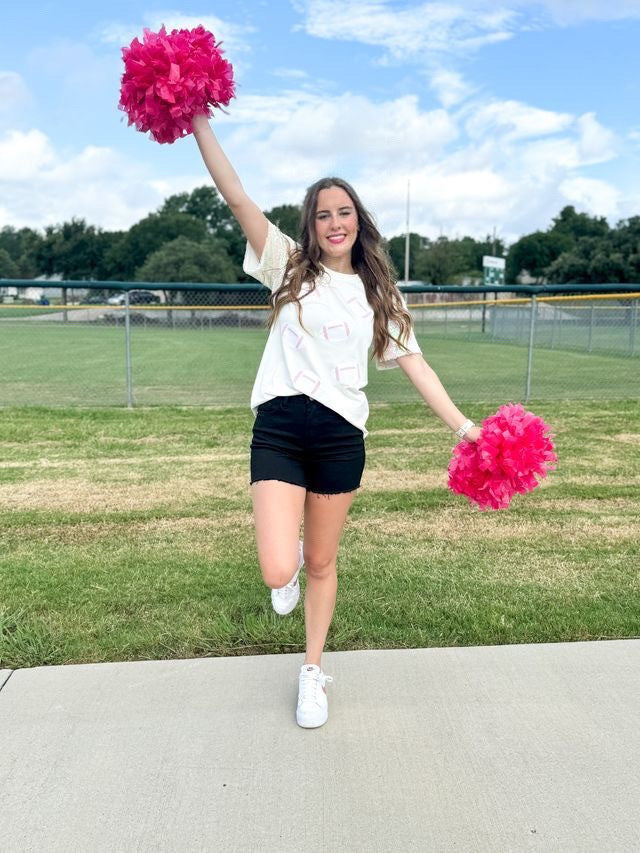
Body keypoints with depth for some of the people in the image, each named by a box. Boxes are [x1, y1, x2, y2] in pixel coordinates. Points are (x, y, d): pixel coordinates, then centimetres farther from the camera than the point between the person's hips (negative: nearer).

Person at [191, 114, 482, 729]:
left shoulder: (378, 294, 13)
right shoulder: (289, 267, 6)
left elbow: (414, 364, 8)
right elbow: (236, 197, -2)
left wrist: (464, 426, 0)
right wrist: (199, 122, -10)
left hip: (341, 435, 2)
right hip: (279, 428, -2)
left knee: (322, 563, 12)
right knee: (278, 572, -12)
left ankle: (313, 672, 35)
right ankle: (291, 554, 28)